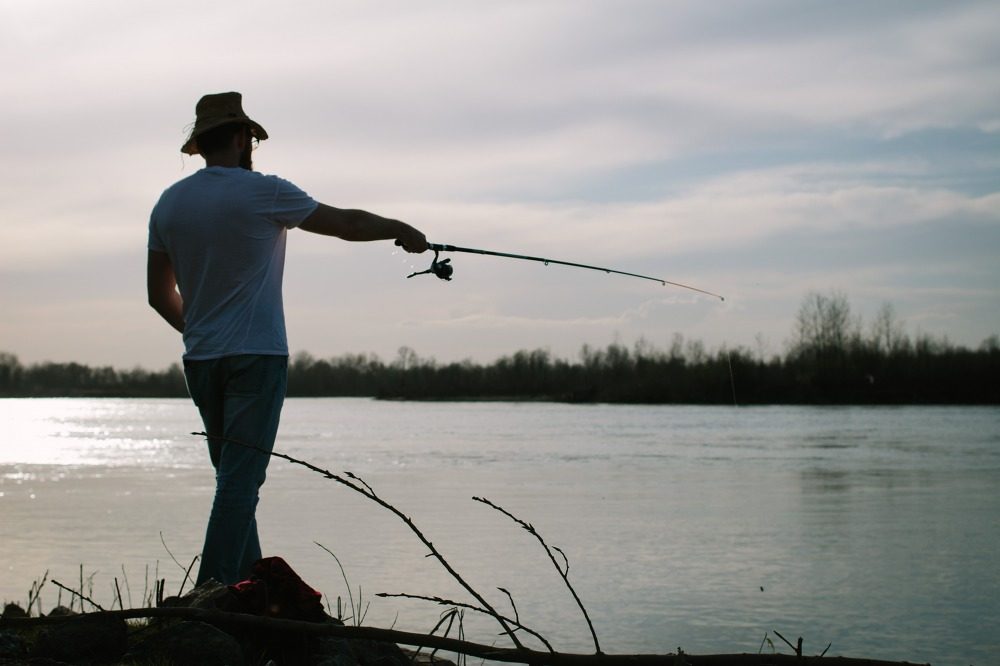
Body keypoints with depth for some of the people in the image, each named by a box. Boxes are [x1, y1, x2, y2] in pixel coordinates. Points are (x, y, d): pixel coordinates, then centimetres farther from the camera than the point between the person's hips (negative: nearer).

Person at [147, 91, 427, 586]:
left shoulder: (168, 204, 8)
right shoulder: (262, 192, -7)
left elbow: (159, 294, 12)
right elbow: (347, 223, 3)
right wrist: (402, 231, 19)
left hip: (200, 360, 6)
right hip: (256, 356, -6)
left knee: (234, 478, 13)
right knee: (240, 482, -7)